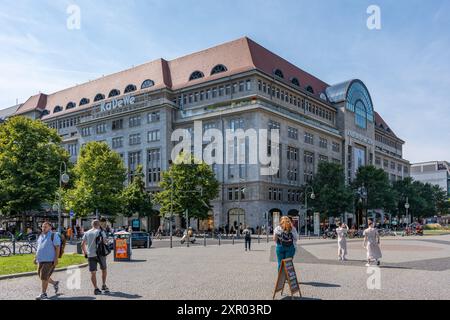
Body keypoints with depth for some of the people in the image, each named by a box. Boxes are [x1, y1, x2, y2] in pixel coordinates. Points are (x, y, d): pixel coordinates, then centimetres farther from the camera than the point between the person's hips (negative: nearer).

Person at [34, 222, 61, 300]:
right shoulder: (40, 236, 15)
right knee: (41, 276, 12)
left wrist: (56, 259, -18)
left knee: (44, 277, -8)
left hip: (49, 260, -8)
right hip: (41, 260, 8)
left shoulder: (53, 236, -8)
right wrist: (36, 257, 18)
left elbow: (57, 248, -12)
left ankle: (43, 294, 3)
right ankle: (55, 283, 33)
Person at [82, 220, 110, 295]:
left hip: (90, 255, 2)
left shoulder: (87, 233, 9)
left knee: (93, 272, 5)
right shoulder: (101, 232, -1)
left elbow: (82, 244, 8)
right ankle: (104, 285, 16)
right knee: (104, 269, 18)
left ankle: (96, 288, -1)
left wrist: (85, 253, 19)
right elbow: (104, 242, -11)